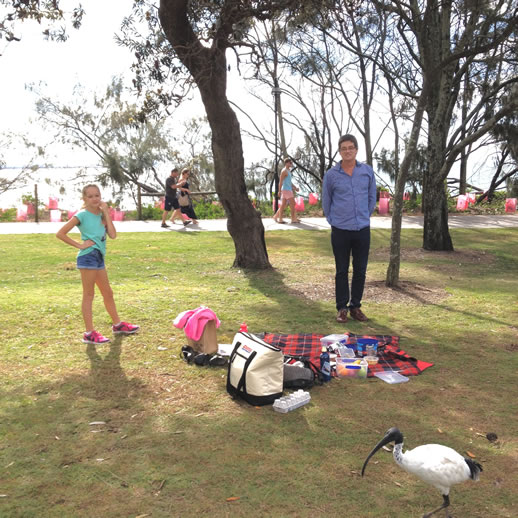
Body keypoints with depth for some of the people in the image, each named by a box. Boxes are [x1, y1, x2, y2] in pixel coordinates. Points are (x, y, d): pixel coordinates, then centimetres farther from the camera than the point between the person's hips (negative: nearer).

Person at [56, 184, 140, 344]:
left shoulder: (101, 214, 11)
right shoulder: (82, 215, -7)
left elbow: (113, 235, -3)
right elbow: (60, 233, -11)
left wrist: (106, 213, -3)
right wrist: (79, 245, -12)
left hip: (99, 257, 7)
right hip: (88, 257, -7)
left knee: (108, 293, 16)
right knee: (89, 295, -3)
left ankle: (117, 325, 30)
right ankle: (89, 333, 3)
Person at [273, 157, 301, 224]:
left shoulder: (288, 171, 19)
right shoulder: (284, 171, -11)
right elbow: (280, 182, -14)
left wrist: (295, 188, 16)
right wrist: (280, 191, -16)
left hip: (289, 190, 9)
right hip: (286, 190, -9)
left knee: (283, 205, 8)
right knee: (292, 204, -9)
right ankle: (293, 219, -7)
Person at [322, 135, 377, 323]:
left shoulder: (367, 171, 3)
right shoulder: (331, 174, -2)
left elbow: (372, 198, 14)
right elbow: (326, 202, 9)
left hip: (363, 230, 2)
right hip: (340, 231, -2)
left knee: (360, 271, 7)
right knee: (342, 271, 4)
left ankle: (355, 307, 20)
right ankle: (342, 308, 14)